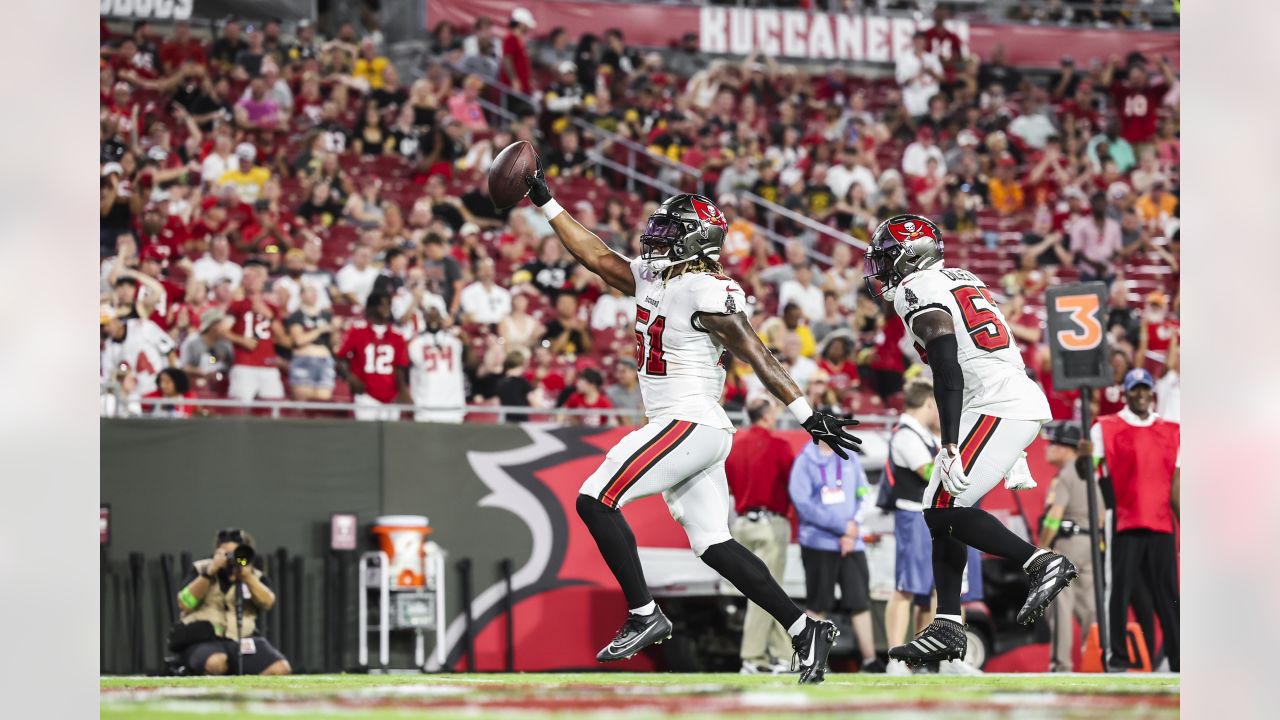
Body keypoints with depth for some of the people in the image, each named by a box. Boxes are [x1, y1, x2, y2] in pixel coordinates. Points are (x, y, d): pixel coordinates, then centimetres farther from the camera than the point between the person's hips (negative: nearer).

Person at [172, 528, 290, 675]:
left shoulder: (254, 577, 16)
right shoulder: (201, 570, 12)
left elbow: (267, 603, -4)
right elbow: (185, 604, -4)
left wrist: (247, 577, -17)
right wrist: (209, 573, -9)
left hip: (244, 641, 3)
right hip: (203, 640, -3)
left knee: (281, 669, -24)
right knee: (216, 663, -41)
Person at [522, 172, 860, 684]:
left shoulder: (709, 294, -13)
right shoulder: (650, 277, 12)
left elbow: (757, 357, -15)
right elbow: (596, 256, 21)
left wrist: (809, 416, -17)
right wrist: (546, 203, 20)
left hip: (690, 425, -9)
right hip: (687, 430, 9)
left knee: (595, 500, -12)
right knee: (714, 546, 7)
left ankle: (644, 616, -8)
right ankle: (804, 629, 6)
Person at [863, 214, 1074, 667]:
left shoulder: (919, 291, -6)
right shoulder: (965, 282, 23)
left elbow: (949, 374, -17)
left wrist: (951, 448, -22)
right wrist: (1014, 453, 28)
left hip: (997, 410, -10)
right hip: (1026, 403, 10)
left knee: (945, 511, -12)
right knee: (942, 514, 10)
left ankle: (1041, 563, -14)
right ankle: (948, 628, 7)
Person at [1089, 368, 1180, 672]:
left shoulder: (1171, 432, 14)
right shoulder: (1106, 428, 4)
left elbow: (1175, 484, 14)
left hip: (1161, 524, 3)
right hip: (1125, 524, -3)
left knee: (1168, 594, 3)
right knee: (1121, 590, -5)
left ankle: (1177, 660, 4)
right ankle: (1118, 656, 0)